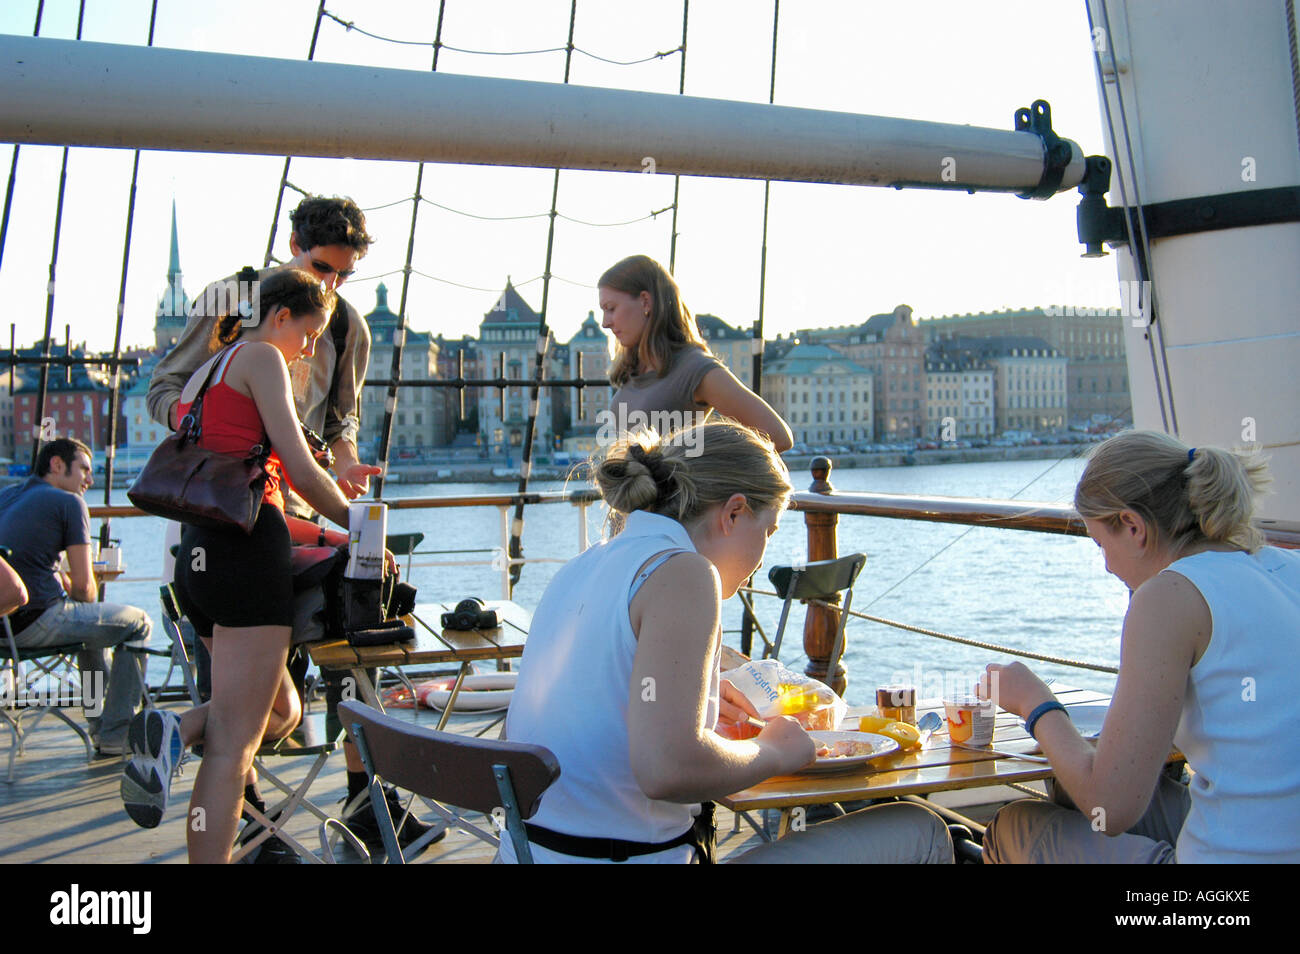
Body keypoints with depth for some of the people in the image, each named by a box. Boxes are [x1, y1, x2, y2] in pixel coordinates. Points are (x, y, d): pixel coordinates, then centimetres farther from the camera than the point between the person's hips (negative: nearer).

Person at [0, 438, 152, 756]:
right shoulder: (69, 502, -5)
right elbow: (84, 586, -8)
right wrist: (89, 602, 13)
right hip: (36, 623, -9)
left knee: (90, 619, 34)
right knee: (137, 623, 8)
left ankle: (100, 726, 38)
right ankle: (116, 735, 6)